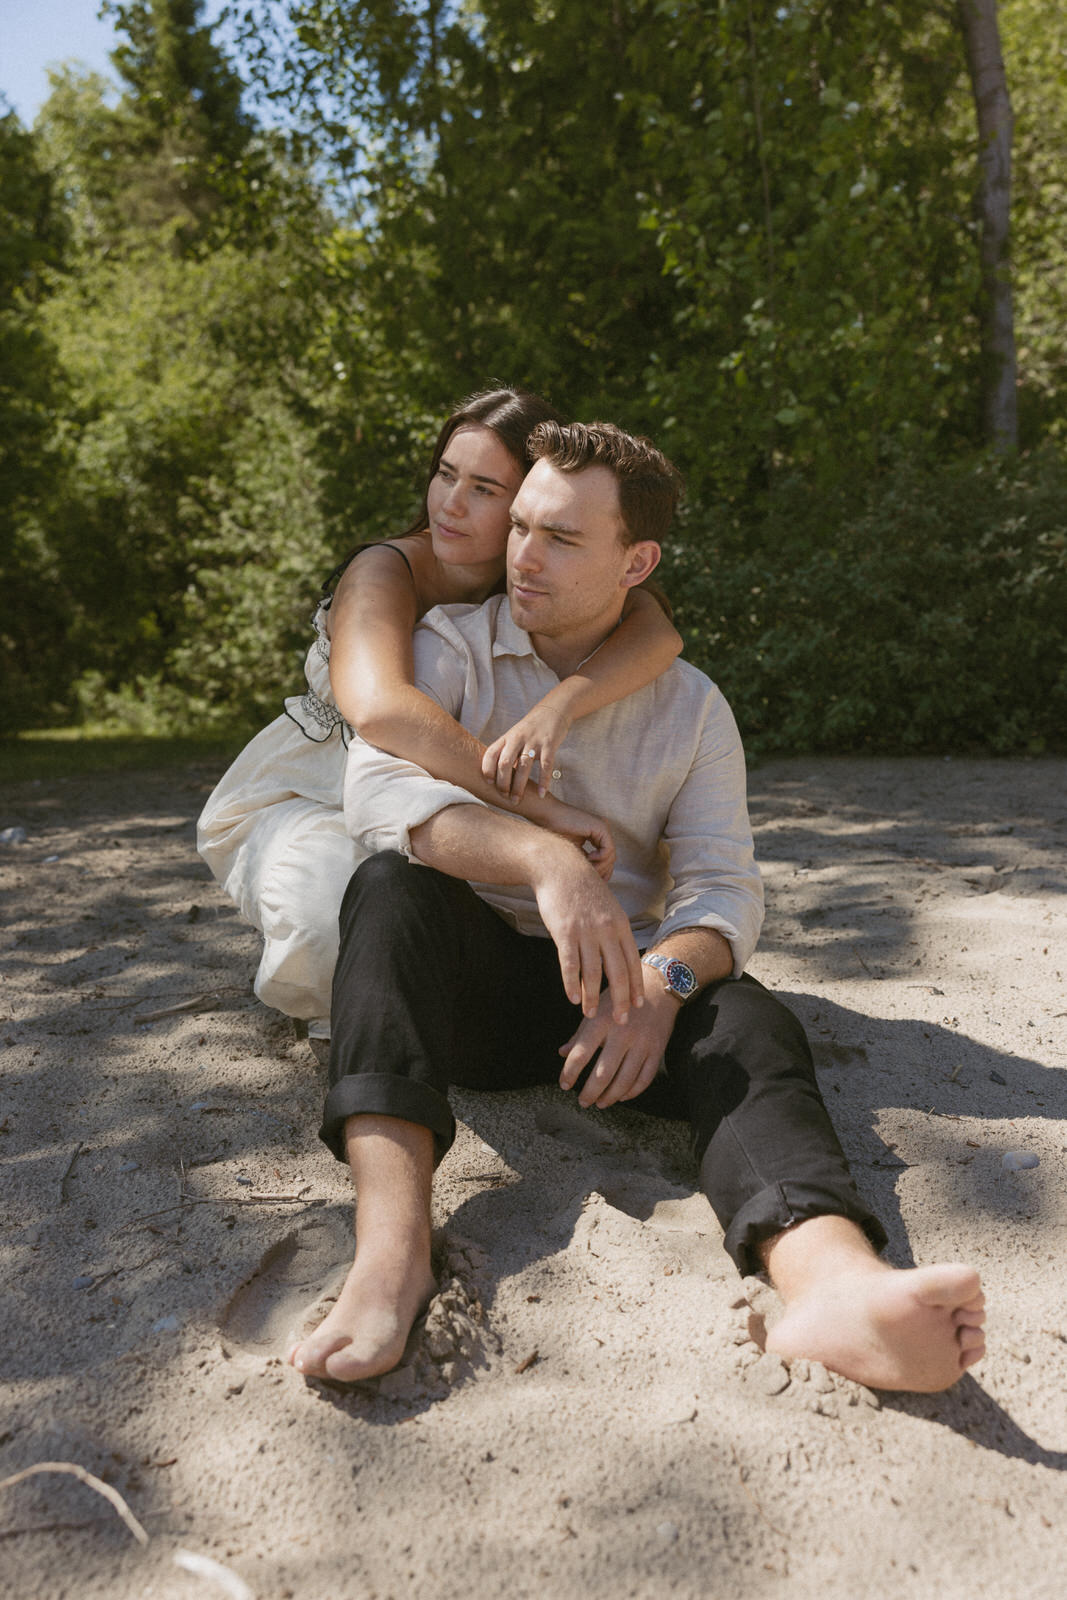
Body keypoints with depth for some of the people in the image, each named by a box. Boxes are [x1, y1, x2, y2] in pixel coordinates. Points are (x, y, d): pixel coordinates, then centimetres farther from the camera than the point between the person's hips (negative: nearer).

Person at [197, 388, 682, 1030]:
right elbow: (378, 707, -48)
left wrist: (559, 704, -52)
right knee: (339, 925, -36)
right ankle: (322, 991, 2)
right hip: (302, 802, -5)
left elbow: (658, 629, -32)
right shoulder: (386, 573, -26)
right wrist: (541, 806, -51)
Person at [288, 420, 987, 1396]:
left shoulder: (691, 707, 6)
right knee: (393, 883, -31)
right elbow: (378, 785, -19)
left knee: (748, 1022, -28)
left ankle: (835, 1284, -56)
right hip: (469, 984, -1)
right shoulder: (449, 648, 2)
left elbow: (724, 889, -4)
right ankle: (392, 1248, -45)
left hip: (617, 983, 1)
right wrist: (545, 859, -36)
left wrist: (661, 980, -28)